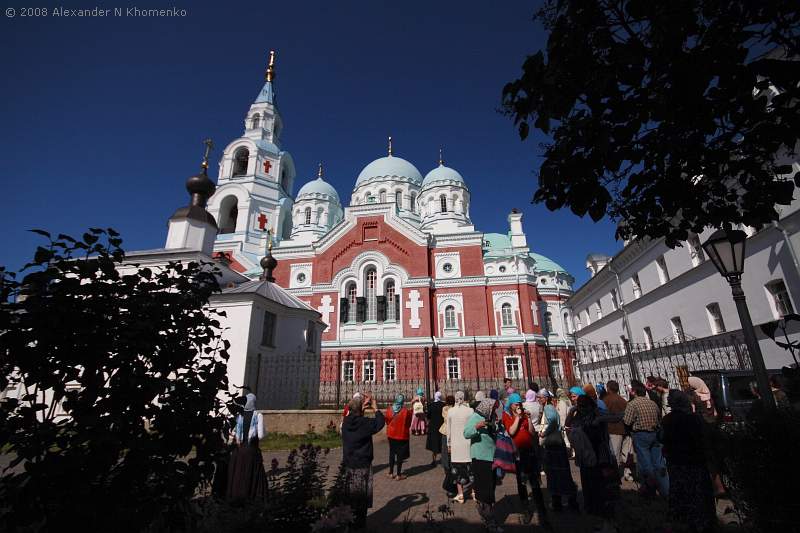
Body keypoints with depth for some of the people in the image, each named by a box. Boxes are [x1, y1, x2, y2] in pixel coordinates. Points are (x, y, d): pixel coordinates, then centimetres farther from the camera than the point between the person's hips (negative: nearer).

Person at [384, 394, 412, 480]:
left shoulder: (389, 409, -7)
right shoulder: (406, 411, -18)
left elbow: (387, 421, 5)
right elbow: (408, 424, -7)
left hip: (391, 435, 4)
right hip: (402, 435, -4)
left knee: (392, 453, 17)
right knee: (400, 455, 7)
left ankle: (391, 473, 24)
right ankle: (399, 475, 13)